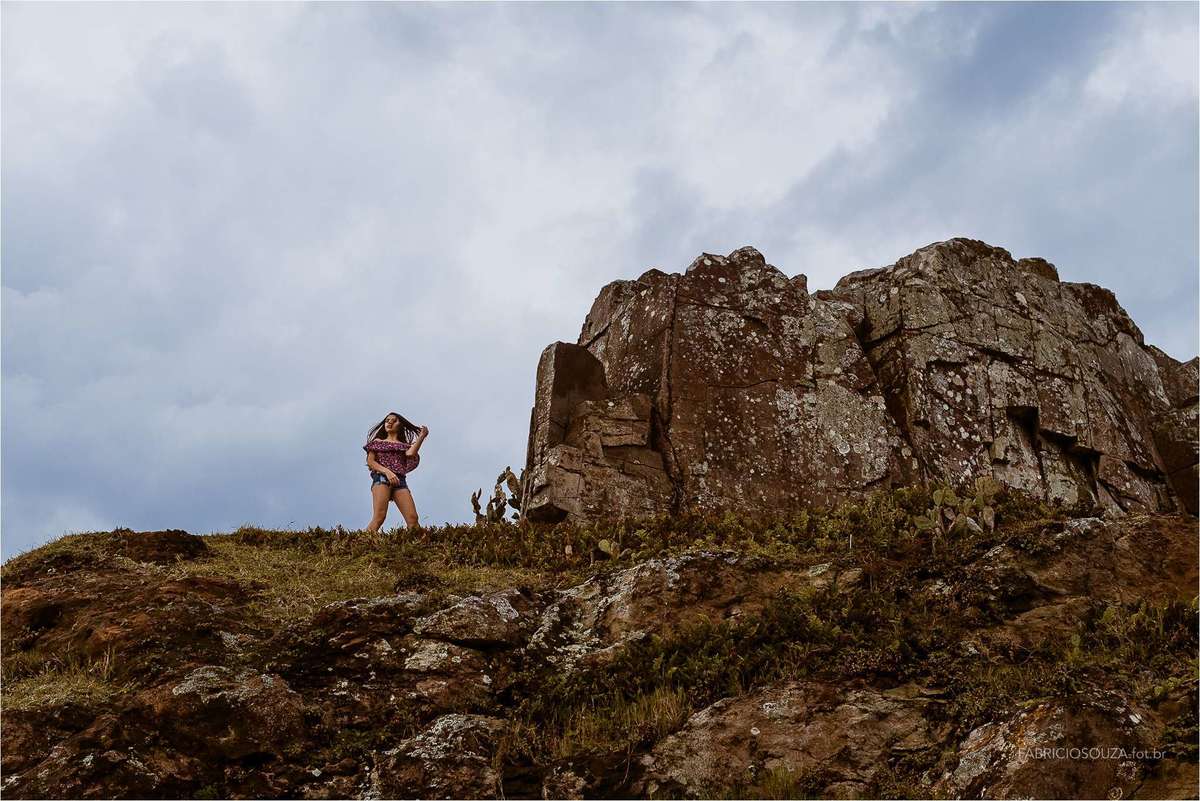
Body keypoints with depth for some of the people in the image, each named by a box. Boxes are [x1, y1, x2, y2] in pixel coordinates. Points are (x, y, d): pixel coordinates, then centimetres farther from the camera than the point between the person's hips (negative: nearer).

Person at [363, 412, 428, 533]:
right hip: (381, 477, -3)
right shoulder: (377, 442, 21)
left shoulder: (404, 445, 24)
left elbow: (410, 454, 0)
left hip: (400, 480, 3)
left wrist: (421, 436, 2)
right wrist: (387, 472, -10)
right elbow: (370, 461, 6)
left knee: (413, 519, -15)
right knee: (379, 517, -25)